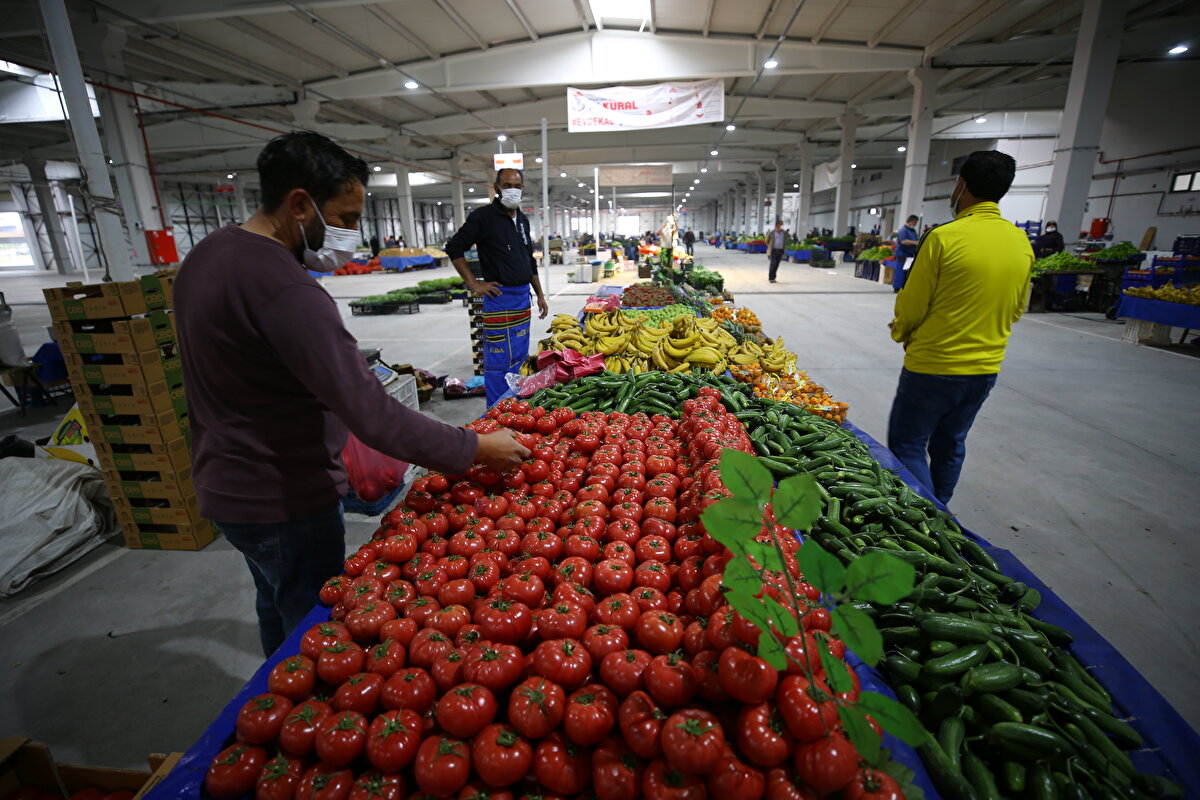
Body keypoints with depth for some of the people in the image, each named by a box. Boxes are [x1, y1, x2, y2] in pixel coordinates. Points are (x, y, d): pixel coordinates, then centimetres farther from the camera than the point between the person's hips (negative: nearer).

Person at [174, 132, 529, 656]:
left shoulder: (207, 254, 4)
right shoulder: (283, 288, -30)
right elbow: (373, 417, -35)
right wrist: (475, 449, -28)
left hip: (225, 485, 10)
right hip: (281, 500, -10)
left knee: (276, 607, 30)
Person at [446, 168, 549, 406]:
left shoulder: (523, 220, 15)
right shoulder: (483, 216, -7)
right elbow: (454, 248, -7)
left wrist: (540, 295, 17)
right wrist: (473, 283, -11)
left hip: (523, 297, 8)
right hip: (499, 298, -7)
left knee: (519, 359, 14)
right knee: (498, 362, -5)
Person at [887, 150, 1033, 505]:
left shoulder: (944, 237, -16)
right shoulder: (1022, 242, 4)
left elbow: (911, 306, -11)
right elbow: (1015, 309, 13)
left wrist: (902, 334, 8)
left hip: (933, 366, -7)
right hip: (986, 367, 7)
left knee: (907, 445, 4)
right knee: (950, 445, 21)